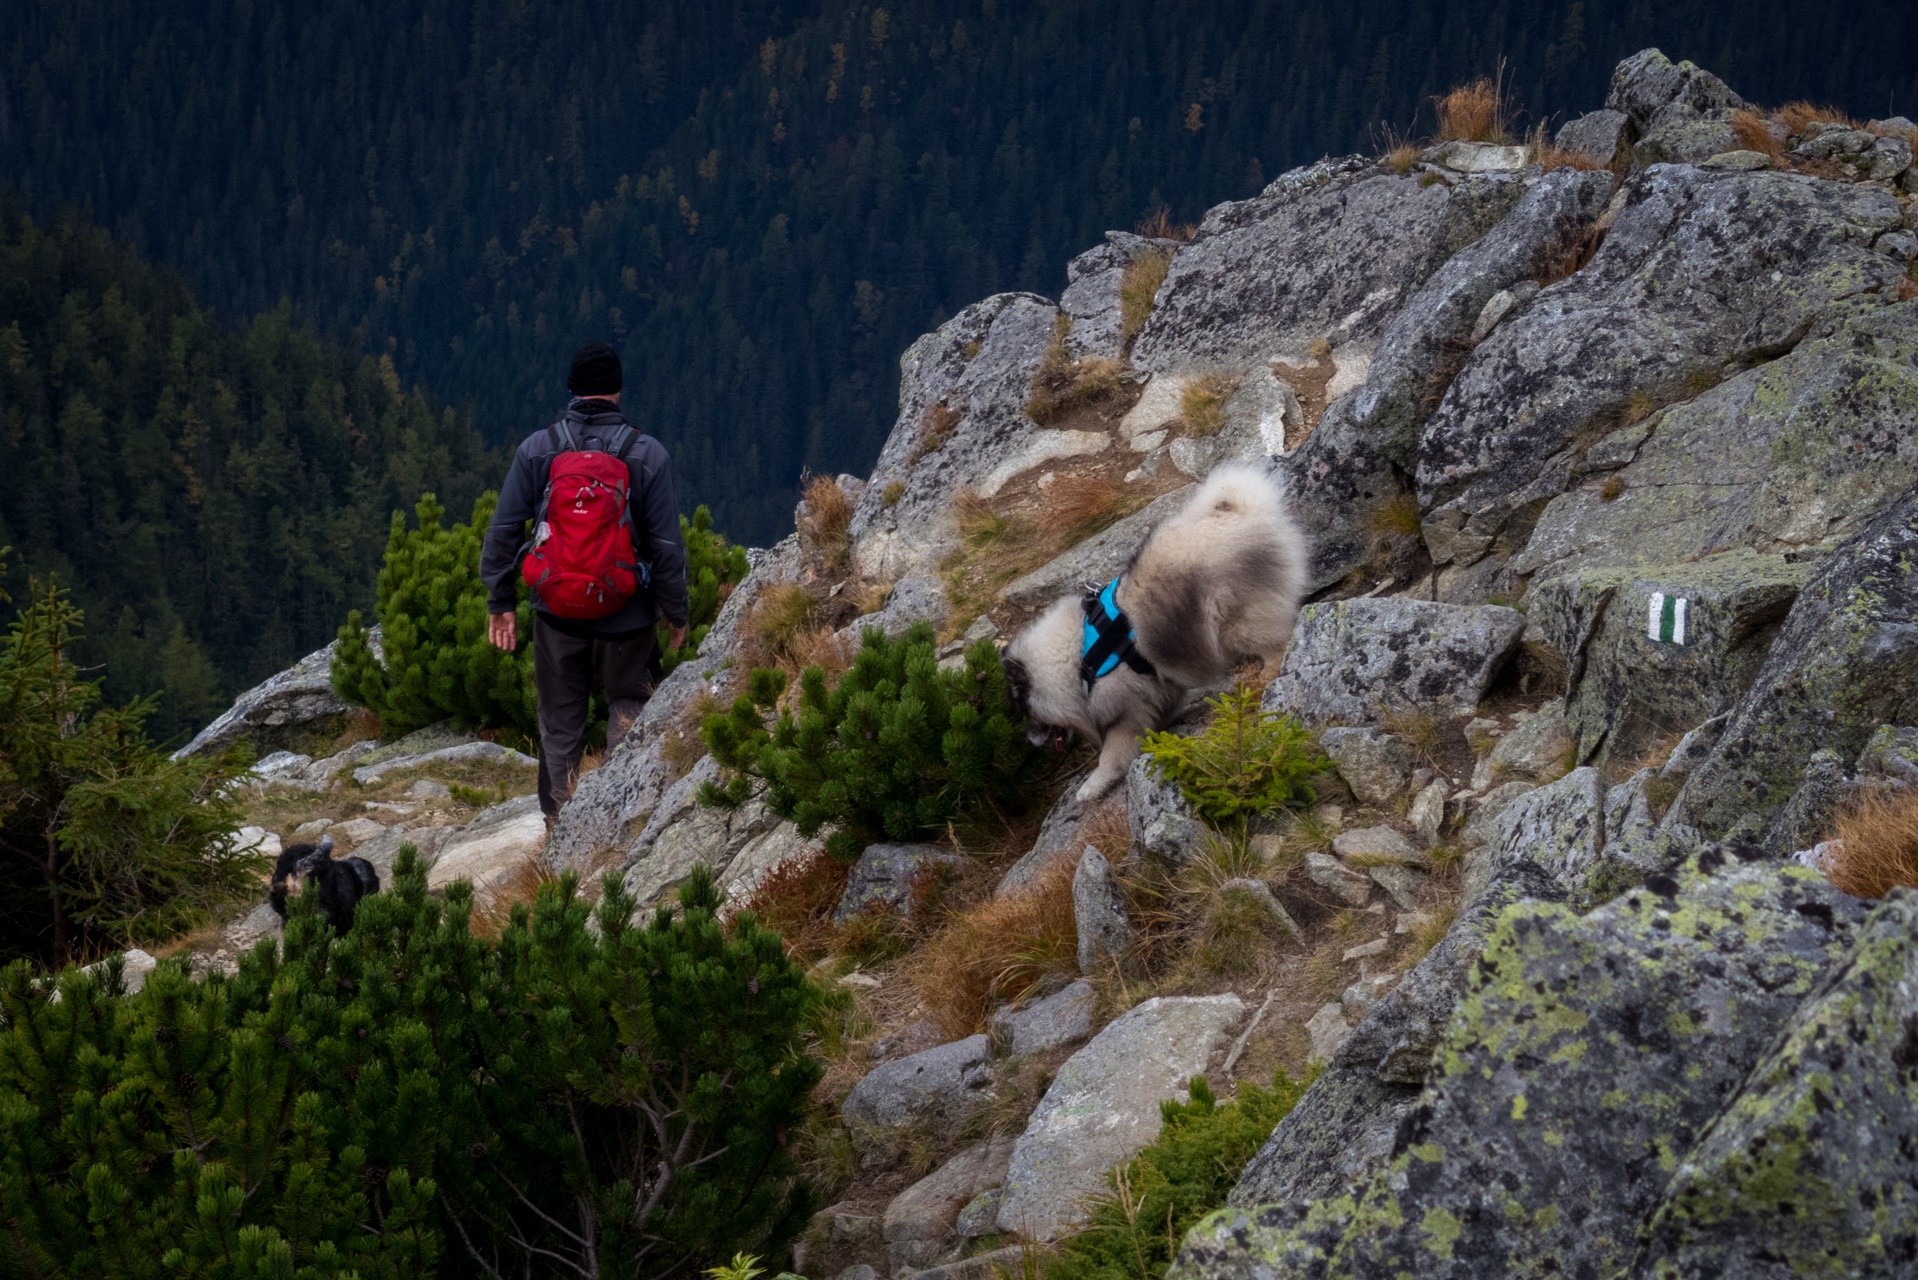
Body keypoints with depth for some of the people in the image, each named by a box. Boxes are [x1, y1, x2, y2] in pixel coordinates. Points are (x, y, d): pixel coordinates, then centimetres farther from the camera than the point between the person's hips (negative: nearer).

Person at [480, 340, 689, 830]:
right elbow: (666, 543, -6)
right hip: (626, 615, -1)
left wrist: (500, 601, 7)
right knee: (627, 704, 18)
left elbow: (503, 529, -2)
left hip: (556, 611, 1)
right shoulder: (647, 453, -8)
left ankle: (559, 822, 19)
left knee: (560, 721, 14)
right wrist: (676, 613, 5)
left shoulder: (536, 449, -4)